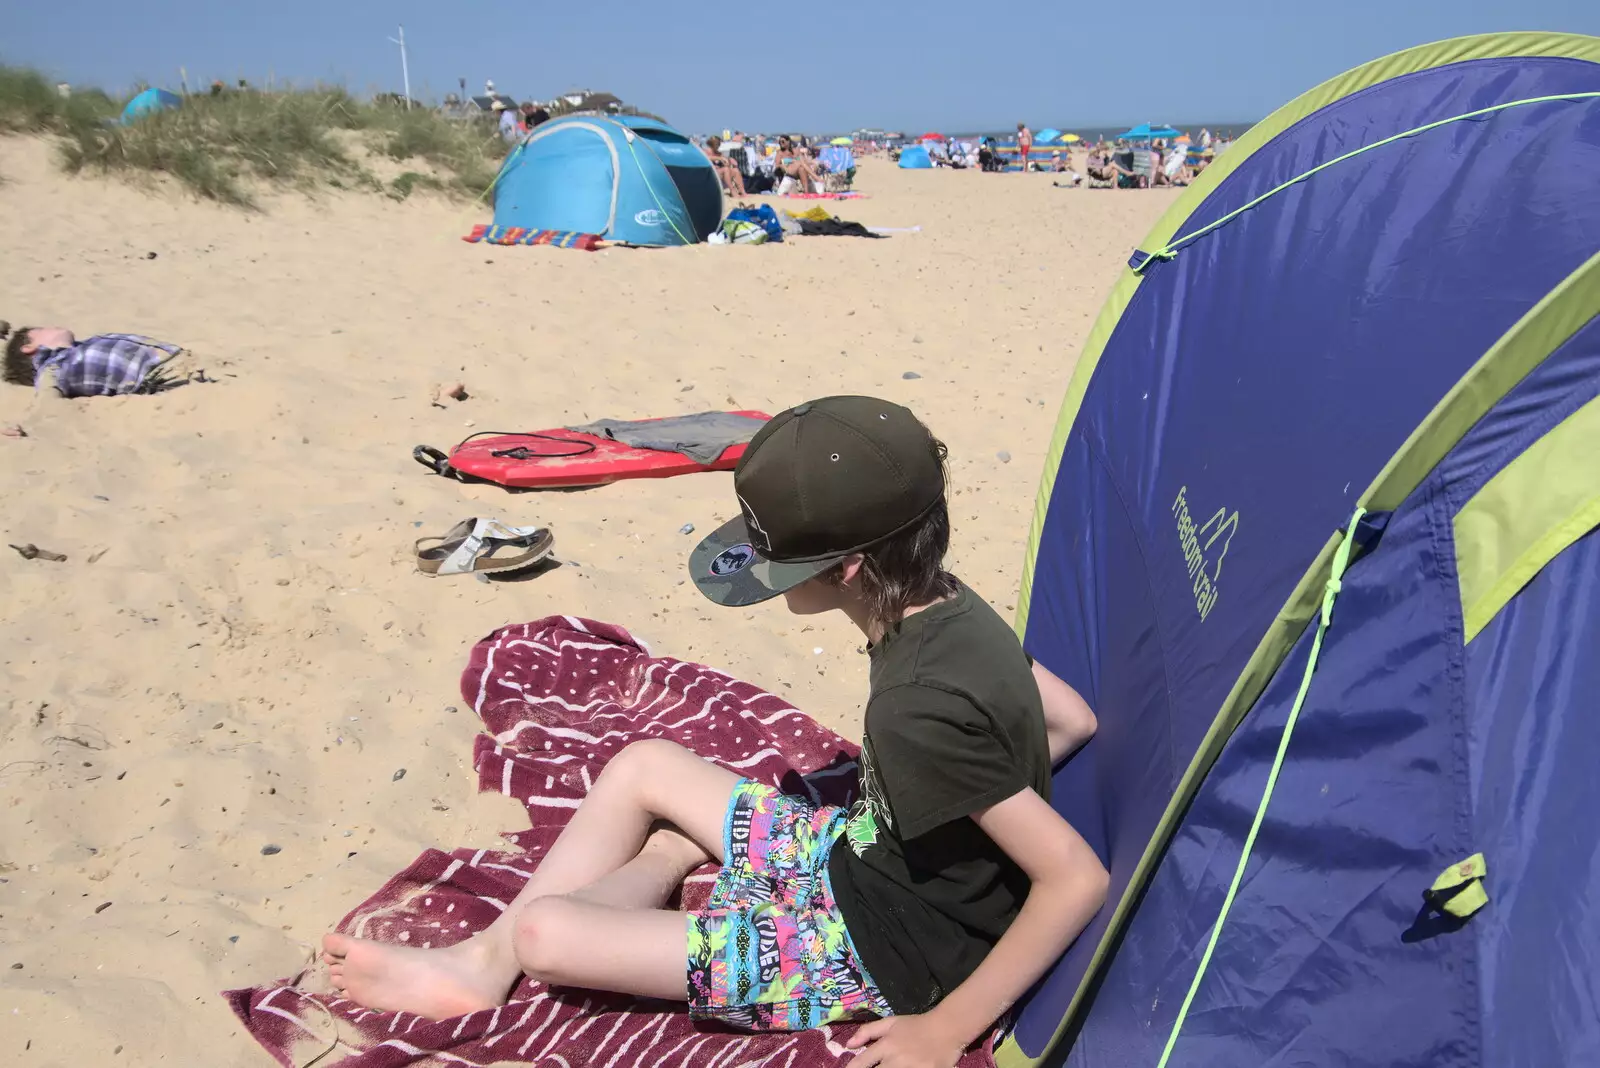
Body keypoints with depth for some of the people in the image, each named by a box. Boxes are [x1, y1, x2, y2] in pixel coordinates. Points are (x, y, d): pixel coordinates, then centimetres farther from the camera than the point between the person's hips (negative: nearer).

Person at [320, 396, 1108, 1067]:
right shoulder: (943, 607, -10)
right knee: (645, 767, 12)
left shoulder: (922, 706, -35)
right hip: (869, 856, 8)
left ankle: (497, 954, 26)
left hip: (887, 951, -8)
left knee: (544, 931, -11)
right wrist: (981, 793, 6)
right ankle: (485, 959, 21)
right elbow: (1074, 722, 3)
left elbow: (1078, 877, -32)